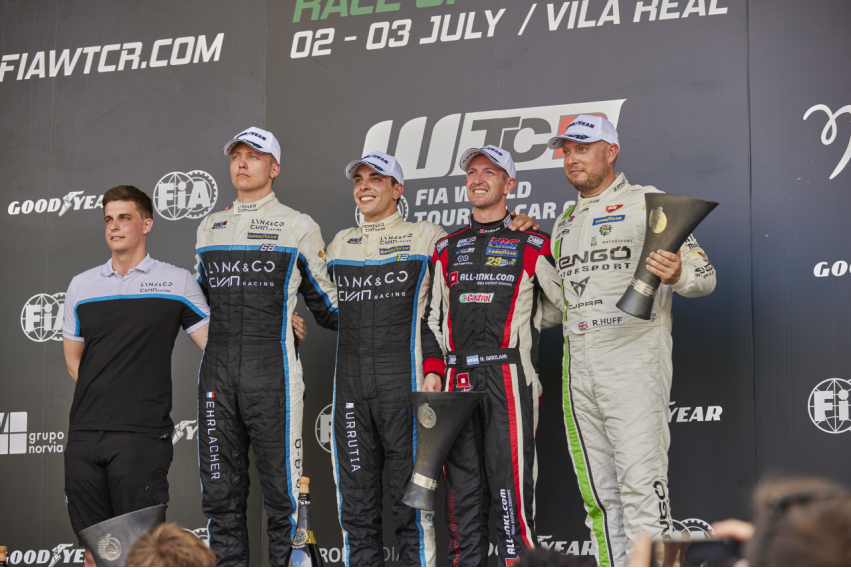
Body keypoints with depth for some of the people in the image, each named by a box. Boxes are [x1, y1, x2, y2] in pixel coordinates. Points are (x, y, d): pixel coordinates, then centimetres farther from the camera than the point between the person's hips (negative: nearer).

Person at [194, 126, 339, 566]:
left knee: (282, 488, -4)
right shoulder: (209, 228, 17)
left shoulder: (298, 228, 3)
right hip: (218, 376, 4)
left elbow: (326, 303, 10)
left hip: (272, 376, -4)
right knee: (220, 491, 5)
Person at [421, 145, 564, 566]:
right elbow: (432, 316, 19)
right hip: (458, 380, 4)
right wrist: (432, 370, 9)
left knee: (510, 477, -9)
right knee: (462, 483, 4)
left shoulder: (531, 245, 7)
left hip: (508, 377, -4)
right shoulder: (447, 249, 19)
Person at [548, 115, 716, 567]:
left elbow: (703, 274, -3)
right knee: (598, 492, 6)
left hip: (633, 361, -7)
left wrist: (677, 274, -26)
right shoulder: (565, 224, 23)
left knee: (641, 484, -14)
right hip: (578, 368, 7)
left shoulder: (647, 203, 3)